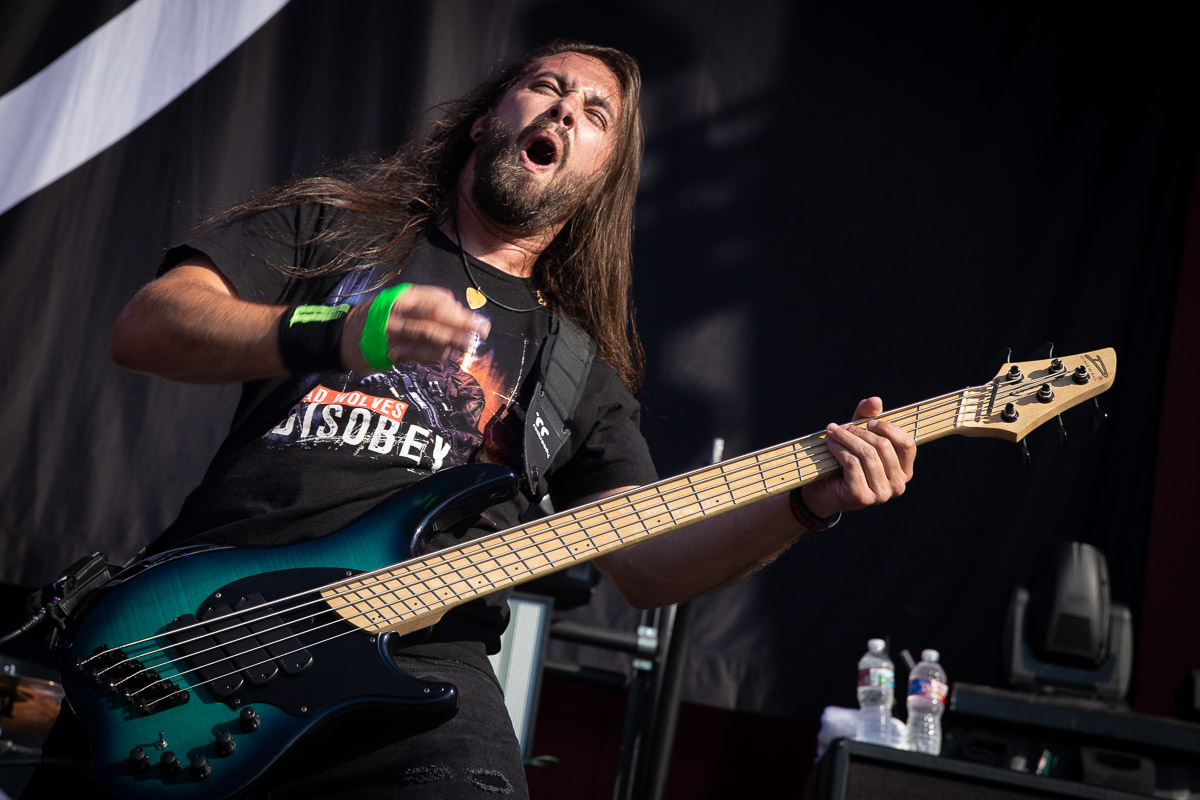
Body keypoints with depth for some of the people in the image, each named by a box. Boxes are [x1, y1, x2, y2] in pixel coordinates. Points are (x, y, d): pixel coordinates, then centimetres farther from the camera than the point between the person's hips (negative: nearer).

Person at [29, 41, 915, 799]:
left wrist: (807, 502, -6)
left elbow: (645, 563, 10)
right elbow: (145, 327, 4)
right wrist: (338, 333, -13)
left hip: (416, 662, 1)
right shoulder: (335, 225, 17)